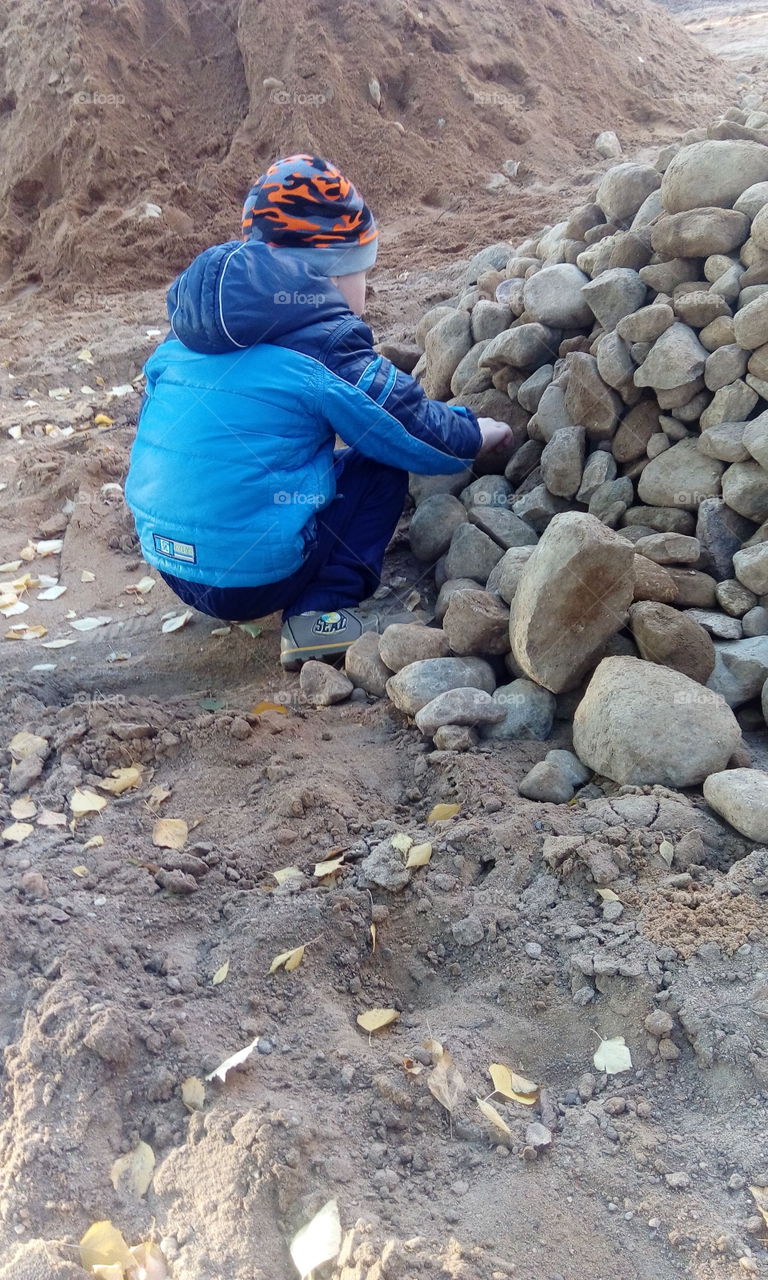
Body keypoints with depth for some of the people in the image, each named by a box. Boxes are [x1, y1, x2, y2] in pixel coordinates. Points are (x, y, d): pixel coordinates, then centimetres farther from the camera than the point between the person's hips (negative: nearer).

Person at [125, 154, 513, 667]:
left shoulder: (190, 336, 6)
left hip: (171, 565, 8)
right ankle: (323, 614, -4)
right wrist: (480, 433, 17)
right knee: (380, 468, 8)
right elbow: (427, 438, -5)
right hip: (253, 578, -7)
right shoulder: (323, 346, -12)